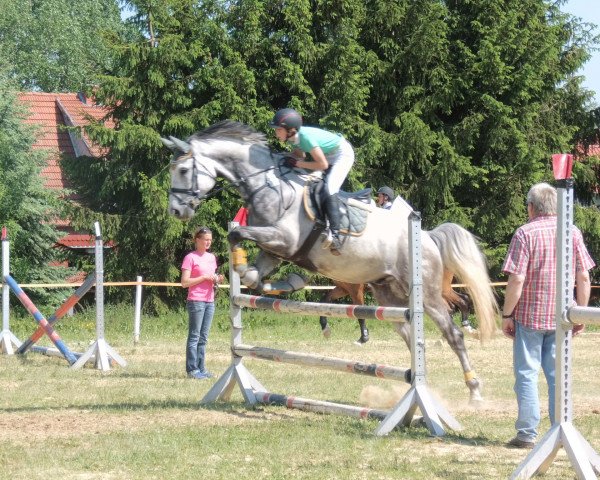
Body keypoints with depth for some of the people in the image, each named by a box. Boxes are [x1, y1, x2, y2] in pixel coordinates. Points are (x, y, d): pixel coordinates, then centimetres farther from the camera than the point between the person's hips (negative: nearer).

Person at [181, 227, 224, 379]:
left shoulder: (211, 257, 15)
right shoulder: (190, 258, -6)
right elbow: (184, 283, -11)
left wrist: (216, 280, 3)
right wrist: (204, 277, -15)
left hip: (210, 301, 7)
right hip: (196, 301, -7)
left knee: (203, 337, 8)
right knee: (194, 336, -5)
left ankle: (201, 368, 10)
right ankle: (192, 369, -5)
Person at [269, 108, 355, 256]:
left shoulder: (306, 137, -34)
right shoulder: (294, 136, -9)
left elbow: (323, 165, -31)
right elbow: (300, 155, 9)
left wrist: (297, 163, -27)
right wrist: (286, 159, -10)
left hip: (343, 154, -10)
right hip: (328, 155, 10)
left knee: (329, 189, -24)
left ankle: (335, 235, -32)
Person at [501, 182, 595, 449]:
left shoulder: (525, 233, -10)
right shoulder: (572, 232, 3)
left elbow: (516, 279, -15)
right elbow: (583, 277, 2)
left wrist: (507, 314, -6)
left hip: (529, 316, -4)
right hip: (561, 317, 4)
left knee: (527, 374, 3)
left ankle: (527, 433, 2)